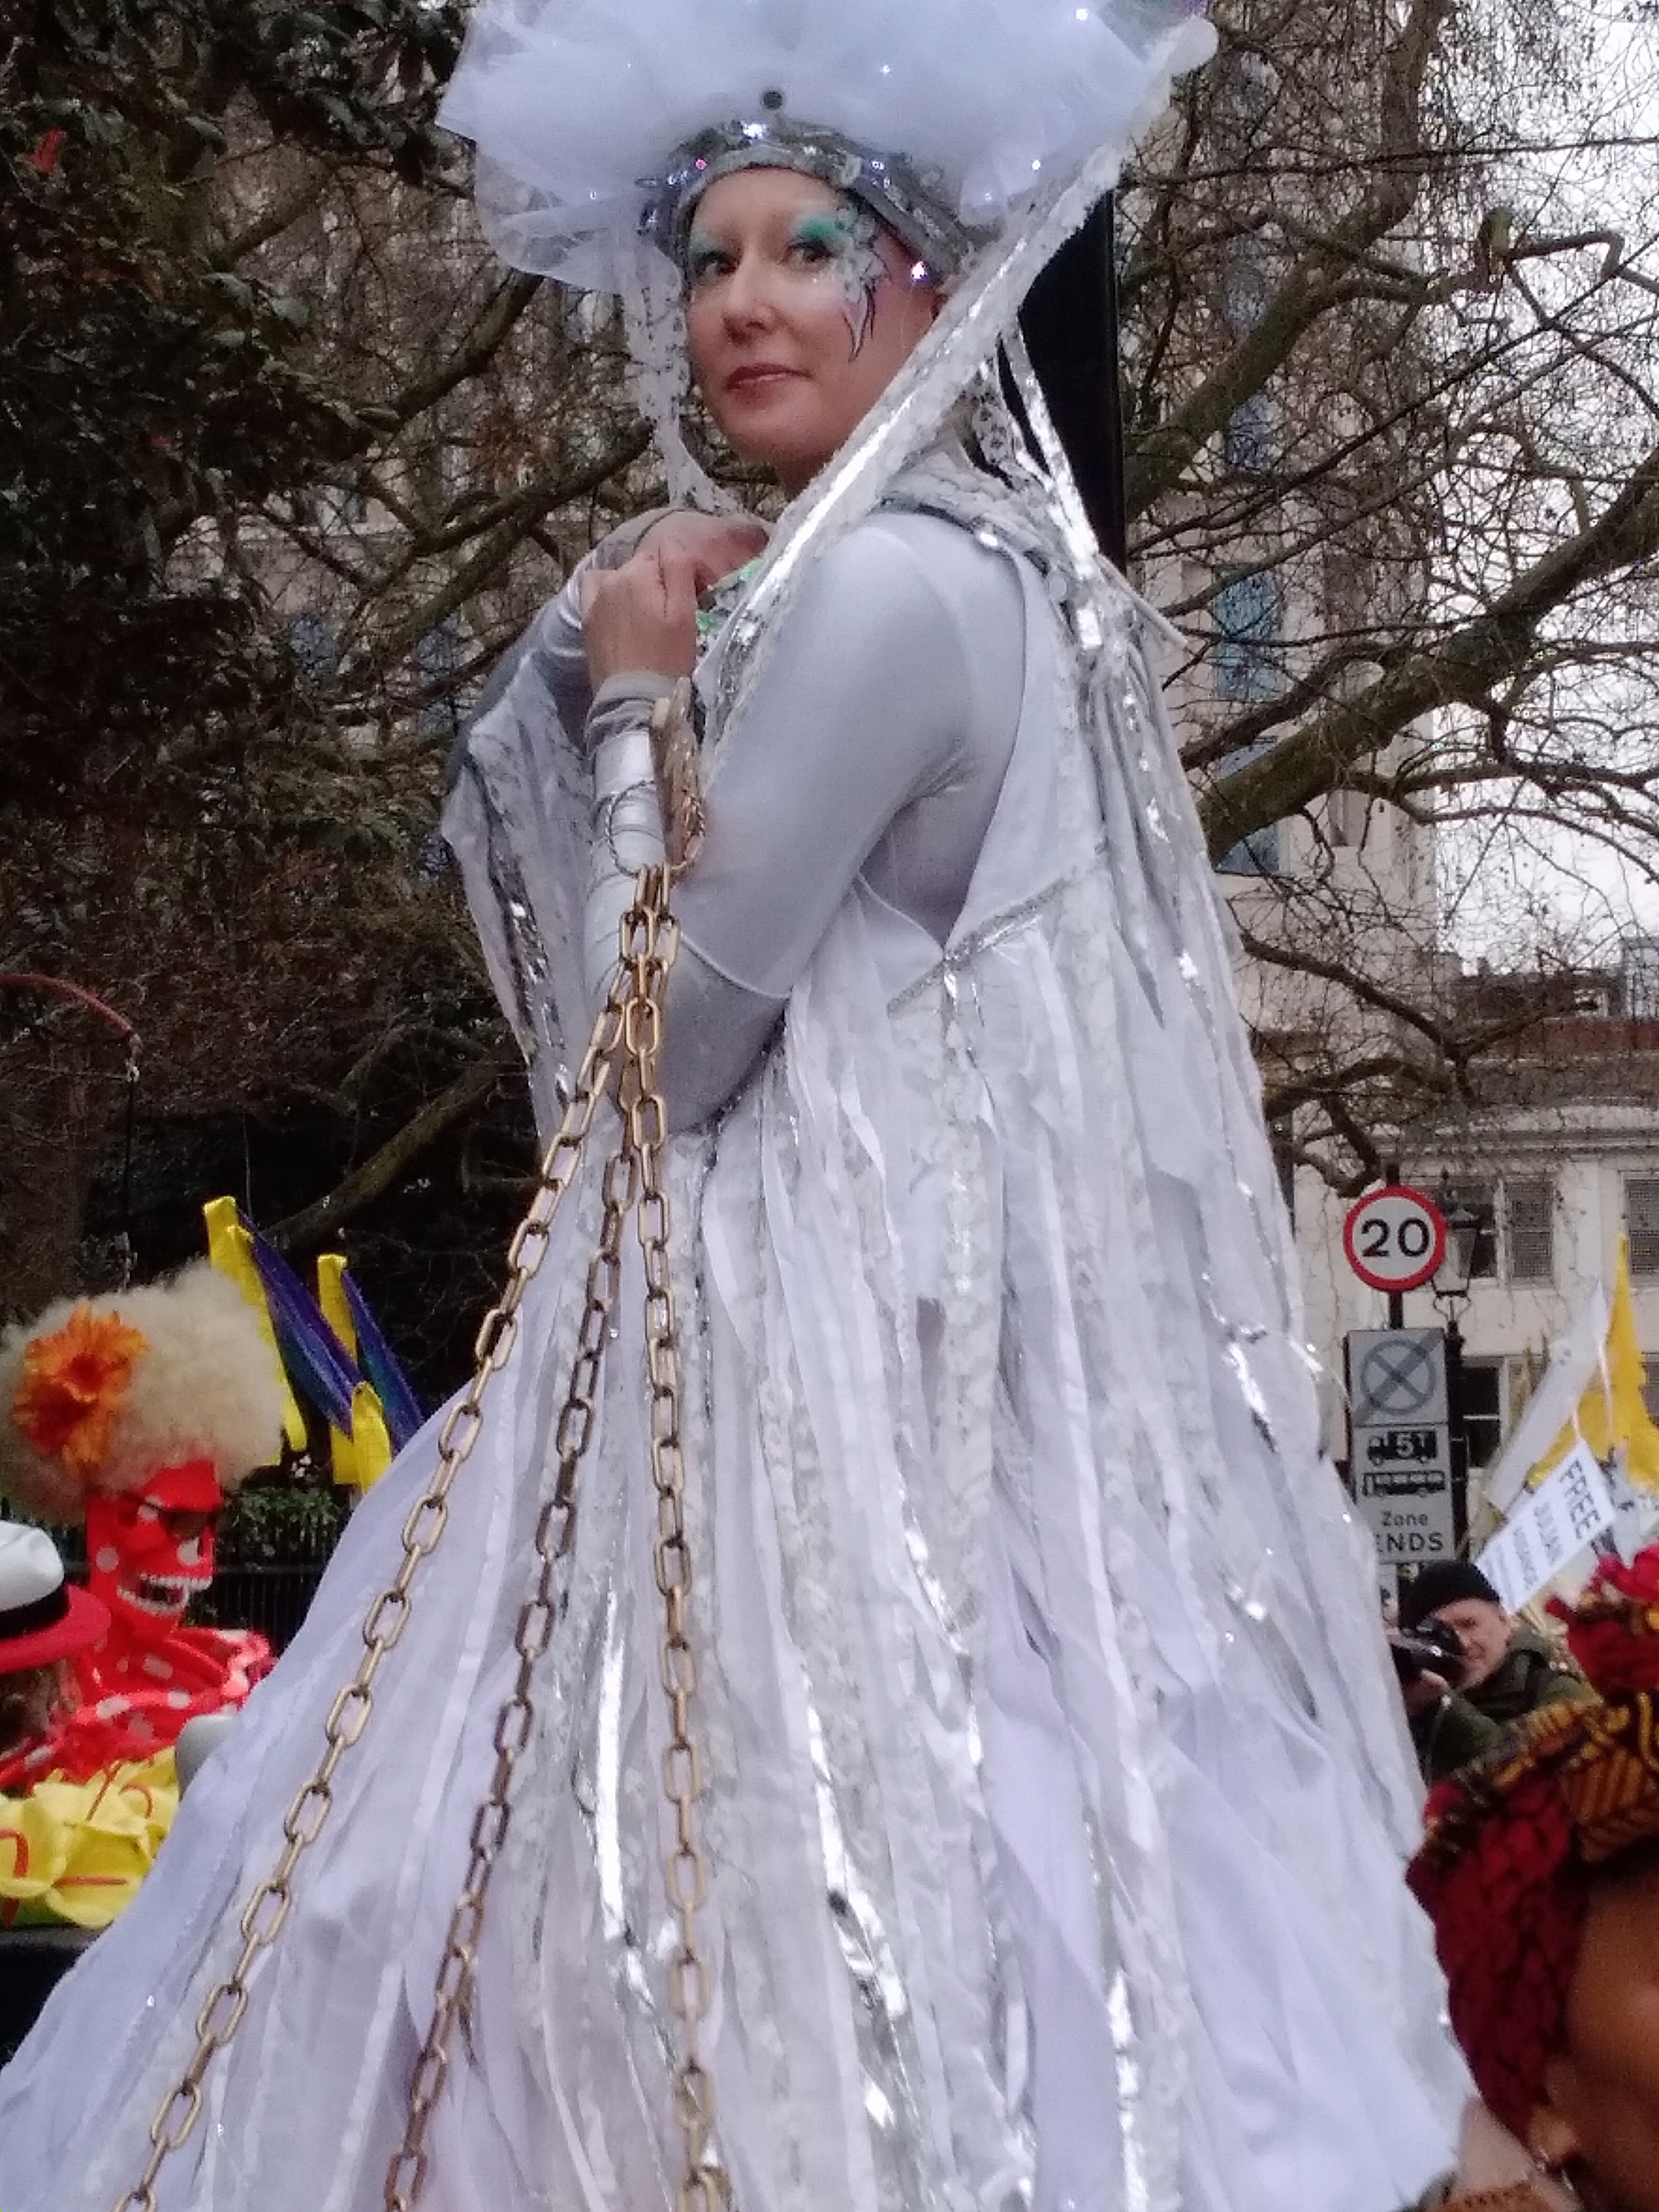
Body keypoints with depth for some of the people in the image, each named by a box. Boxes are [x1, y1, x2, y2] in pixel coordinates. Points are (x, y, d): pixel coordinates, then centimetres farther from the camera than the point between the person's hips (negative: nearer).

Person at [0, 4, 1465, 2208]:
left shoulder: (881, 583, -16)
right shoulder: (968, 569, 13)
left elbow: (661, 1052, -13)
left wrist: (637, 705, -4)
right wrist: (587, 658, 2)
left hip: (839, 1349, -10)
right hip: (916, 1297, 10)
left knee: (791, 1927, -2)